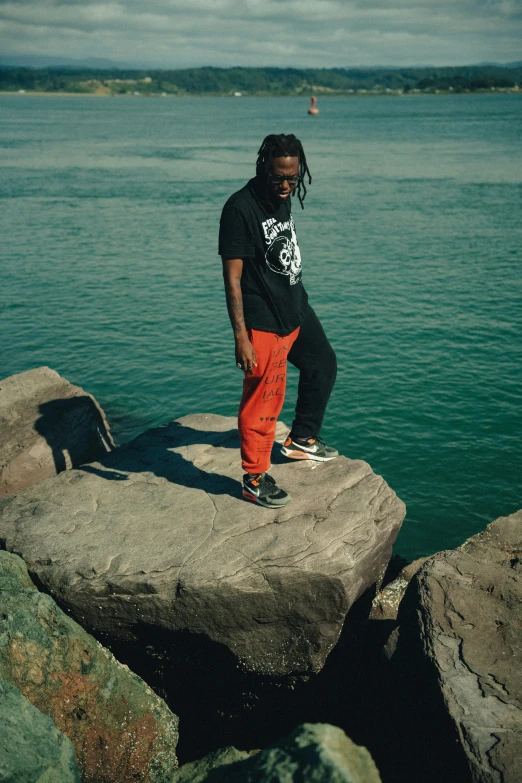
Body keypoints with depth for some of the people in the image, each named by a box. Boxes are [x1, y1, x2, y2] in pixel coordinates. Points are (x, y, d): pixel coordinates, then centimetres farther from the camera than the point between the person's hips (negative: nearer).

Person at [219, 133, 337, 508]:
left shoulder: (283, 197, 4)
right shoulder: (240, 208, -22)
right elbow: (233, 277, -23)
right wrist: (241, 336, -27)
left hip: (297, 308, 9)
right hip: (264, 322, -9)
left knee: (323, 364, 25)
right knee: (263, 399, -3)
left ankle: (302, 439, 42)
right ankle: (255, 479, 12)